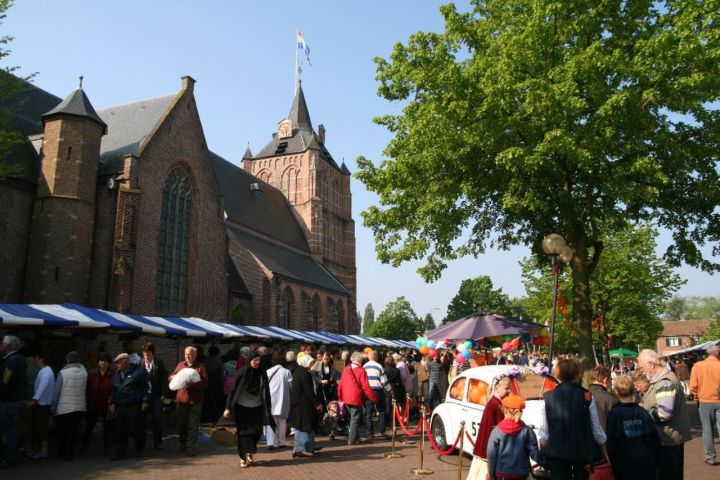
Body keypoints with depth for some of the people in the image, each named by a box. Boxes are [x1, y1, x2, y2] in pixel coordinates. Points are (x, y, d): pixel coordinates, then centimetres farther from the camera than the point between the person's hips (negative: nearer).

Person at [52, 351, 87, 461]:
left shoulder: (63, 373, -11)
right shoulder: (83, 372, -4)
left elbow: (57, 391, -10)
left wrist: (54, 407, 0)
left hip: (63, 408, -2)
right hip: (79, 407, 2)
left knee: (62, 432, 16)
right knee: (73, 433, 8)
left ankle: (61, 453, 28)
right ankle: (70, 454, 7)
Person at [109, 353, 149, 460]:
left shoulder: (138, 372, -5)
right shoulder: (116, 375, 17)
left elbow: (146, 387, -5)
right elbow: (113, 391, 25)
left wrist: (145, 401, -8)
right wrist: (111, 403, 16)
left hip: (134, 407, -6)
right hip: (119, 407, 6)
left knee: (135, 429, -2)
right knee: (120, 432, 5)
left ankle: (139, 449, 17)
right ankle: (121, 452, 14)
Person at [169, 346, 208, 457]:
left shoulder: (200, 366, 1)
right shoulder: (180, 365, 12)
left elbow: (205, 382, -7)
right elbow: (170, 377, 14)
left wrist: (193, 384, -23)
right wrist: (173, 377, -10)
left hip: (195, 400, -3)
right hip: (181, 399, 3)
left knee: (193, 425, 0)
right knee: (181, 423, 11)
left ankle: (191, 447, 7)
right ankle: (183, 443, 30)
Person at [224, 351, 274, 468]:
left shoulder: (262, 373, -1)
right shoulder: (242, 373, -10)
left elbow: (266, 392, 4)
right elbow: (233, 390, -8)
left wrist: (268, 409, 5)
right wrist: (228, 407, -11)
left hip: (257, 407, 3)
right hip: (242, 407, -3)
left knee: (256, 432, 3)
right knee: (244, 432, 2)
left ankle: (250, 453, 27)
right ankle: (243, 457, 13)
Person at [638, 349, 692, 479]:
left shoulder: (665, 382, -21)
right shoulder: (660, 379, 11)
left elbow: (664, 413, -31)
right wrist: (643, 407, 7)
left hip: (668, 440, -10)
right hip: (668, 438, 10)